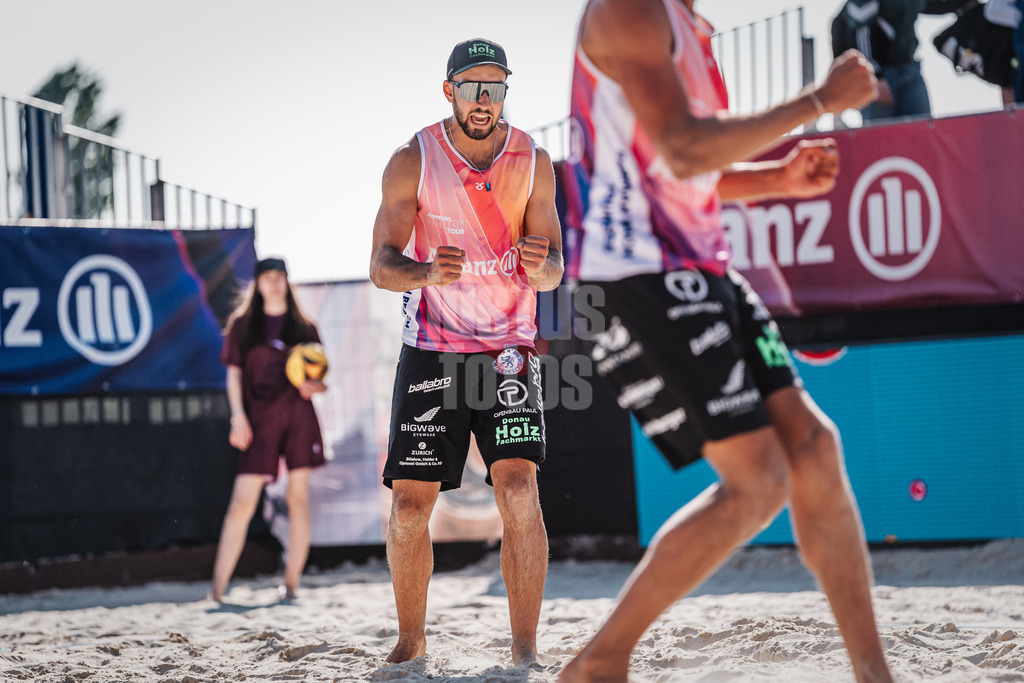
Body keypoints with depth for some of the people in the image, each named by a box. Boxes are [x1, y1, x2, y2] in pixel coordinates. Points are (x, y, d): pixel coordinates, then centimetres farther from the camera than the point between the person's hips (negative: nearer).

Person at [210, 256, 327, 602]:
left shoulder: (304, 327, 12)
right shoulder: (243, 325, 11)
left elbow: (320, 377, 15)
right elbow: (234, 373, 9)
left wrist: (315, 386, -8)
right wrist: (238, 414, -4)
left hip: (299, 416, 1)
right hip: (260, 418, -1)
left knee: (298, 498, 0)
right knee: (242, 502, -9)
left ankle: (291, 584, 8)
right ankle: (218, 588, -7)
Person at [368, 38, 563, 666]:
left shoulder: (533, 161, -1)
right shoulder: (412, 161, -6)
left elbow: (553, 272, 1)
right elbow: (381, 267, -8)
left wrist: (540, 264, -24)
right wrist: (429, 273, -30)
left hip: (509, 348, 0)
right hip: (431, 349, 0)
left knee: (519, 489, -17)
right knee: (410, 504, -2)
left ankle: (526, 649, -13)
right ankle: (412, 640, 17)